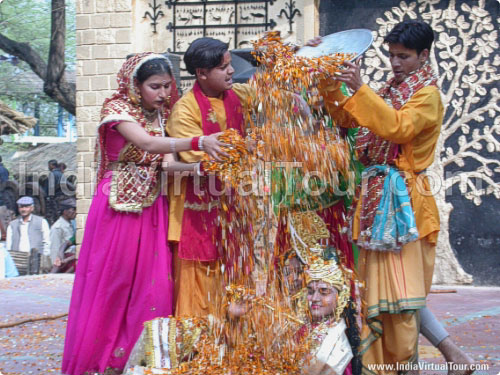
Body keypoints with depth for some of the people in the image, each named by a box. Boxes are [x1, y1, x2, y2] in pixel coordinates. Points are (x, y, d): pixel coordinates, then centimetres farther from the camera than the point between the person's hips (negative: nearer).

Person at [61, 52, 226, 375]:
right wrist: (198, 142, -37)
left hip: (152, 207, 5)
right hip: (119, 204, -5)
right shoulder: (118, 109, -10)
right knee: (112, 279, 0)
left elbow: (165, 163, 3)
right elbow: (147, 145, -27)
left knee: (152, 282, 2)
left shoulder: (164, 114, 9)